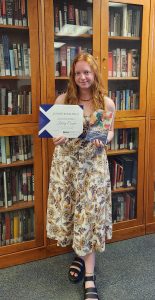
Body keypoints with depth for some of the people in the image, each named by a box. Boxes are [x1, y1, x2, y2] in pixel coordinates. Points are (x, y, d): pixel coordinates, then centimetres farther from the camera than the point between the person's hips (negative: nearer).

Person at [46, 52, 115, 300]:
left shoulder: (107, 103, -1)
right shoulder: (62, 99, 0)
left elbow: (110, 131, 9)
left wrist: (102, 140, -13)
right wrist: (56, 138, -16)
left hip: (93, 164, -1)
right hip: (65, 162, 2)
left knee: (89, 214, 1)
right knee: (68, 210, 9)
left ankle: (89, 277, 12)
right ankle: (80, 254, 36)